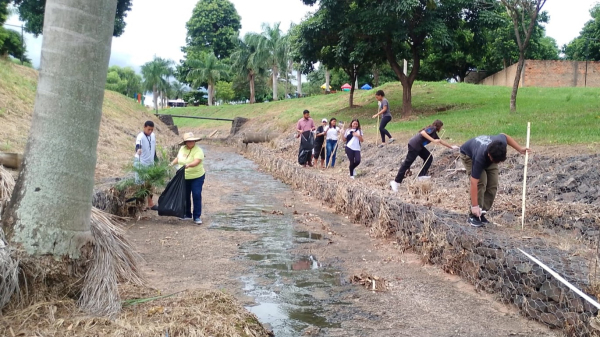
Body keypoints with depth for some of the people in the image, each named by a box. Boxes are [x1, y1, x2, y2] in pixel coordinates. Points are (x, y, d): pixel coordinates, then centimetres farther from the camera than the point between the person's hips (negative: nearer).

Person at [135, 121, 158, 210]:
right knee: (141, 184, -2)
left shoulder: (153, 135, 4)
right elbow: (137, 145, -38)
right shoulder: (140, 137, -17)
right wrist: (138, 150, -60)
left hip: (150, 163, 7)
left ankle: (150, 203, 22)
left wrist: (156, 159, 18)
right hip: (141, 164, -7)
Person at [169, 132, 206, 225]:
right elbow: (178, 158, 22)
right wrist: (172, 163, 10)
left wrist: (188, 165, -49)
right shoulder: (182, 149, 3)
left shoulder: (198, 150, -17)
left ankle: (197, 217, 0)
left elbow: (196, 161, -33)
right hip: (184, 178, 6)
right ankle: (187, 214, 28)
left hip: (197, 177, -6)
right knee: (185, 196, 13)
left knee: (197, 196, -8)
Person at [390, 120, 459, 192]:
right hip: (414, 145, -10)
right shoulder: (432, 128, -5)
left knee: (429, 158, 11)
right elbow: (423, 132, -23)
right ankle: (396, 182, -11)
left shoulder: (434, 133, 22)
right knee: (407, 163, -11)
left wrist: (451, 147, 42)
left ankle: (422, 175, 13)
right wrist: (433, 140, -25)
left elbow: (441, 141, 35)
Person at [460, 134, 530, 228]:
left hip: (488, 158, 6)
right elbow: (473, 183, -41)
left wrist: (520, 149, -6)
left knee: (493, 186, -8)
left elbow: (504, 135, -5)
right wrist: (474, 206, -40)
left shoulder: (501, 143, -34)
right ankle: (474, 215, -15)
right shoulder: (480, 158, -44)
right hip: (469, 155, -5)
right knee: (481, 182, -25)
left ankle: (481, 214, 1)